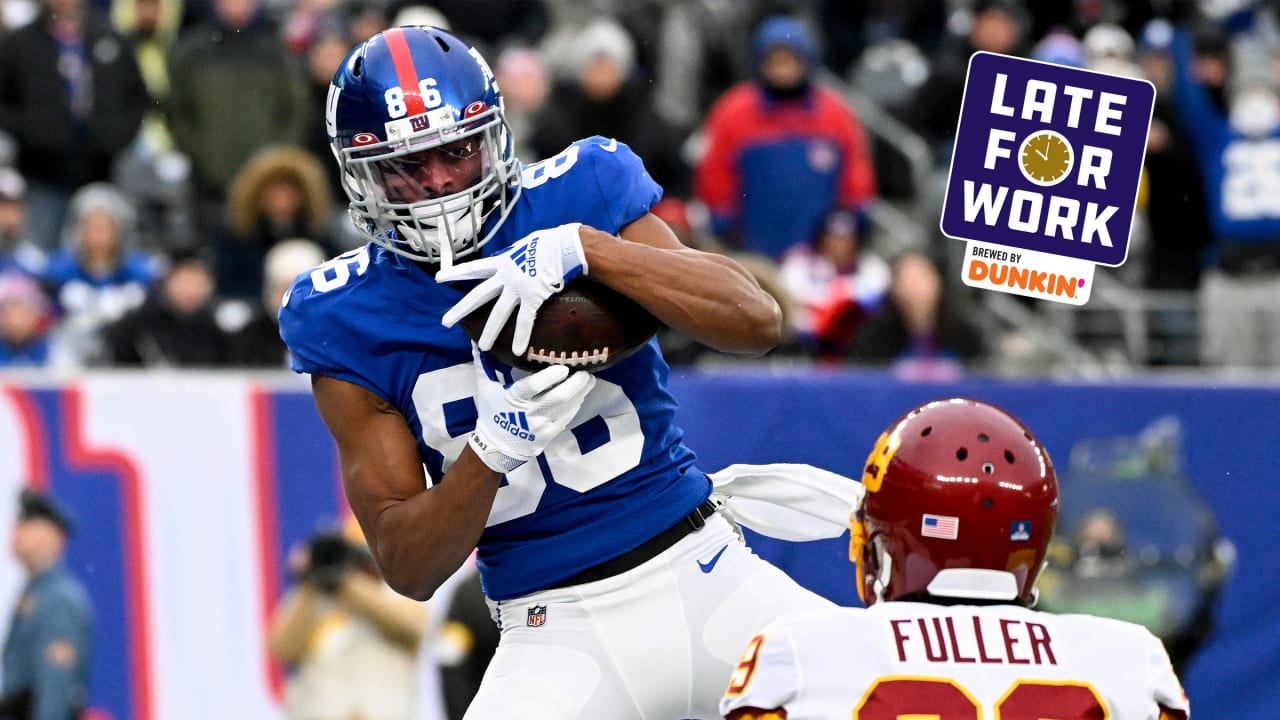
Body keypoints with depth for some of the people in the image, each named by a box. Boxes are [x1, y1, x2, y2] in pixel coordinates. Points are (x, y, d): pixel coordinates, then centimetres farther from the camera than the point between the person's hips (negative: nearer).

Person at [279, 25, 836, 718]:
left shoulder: (576, 197, -2)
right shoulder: (347, 320, -3)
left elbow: (756, 322, -14)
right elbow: (406, 569, -5)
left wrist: (585, 248, -26)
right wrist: (492, 449, -23)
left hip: (702, 575, 1)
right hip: (559, 631, -1)